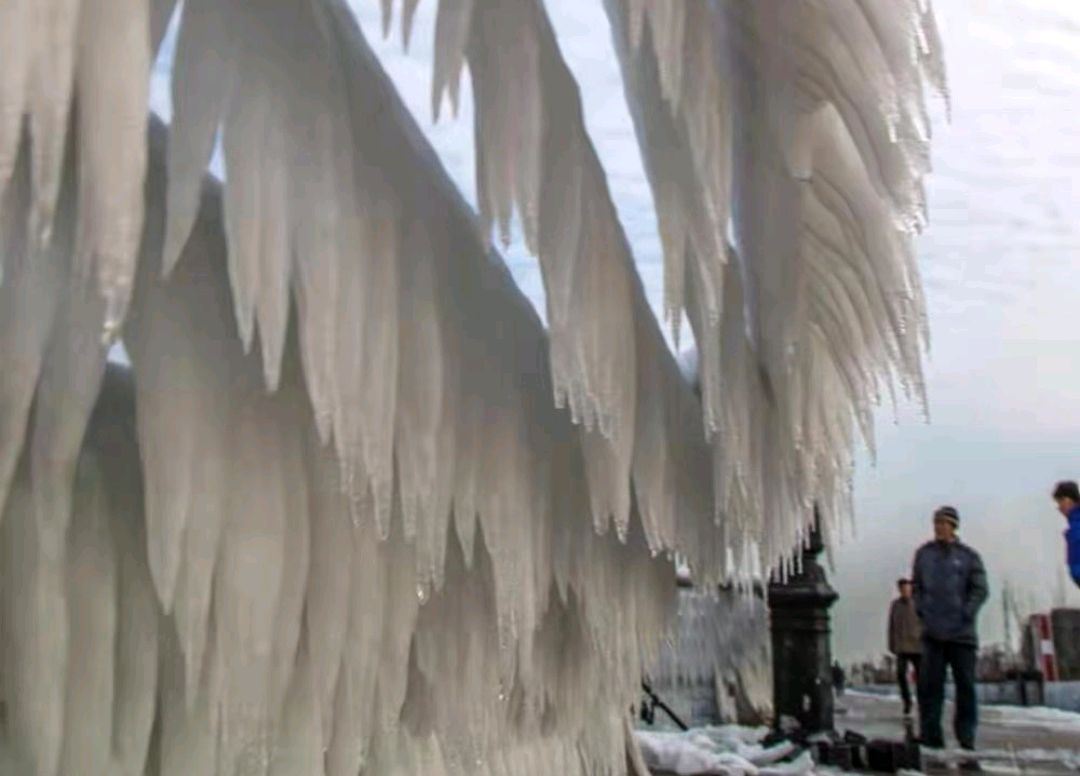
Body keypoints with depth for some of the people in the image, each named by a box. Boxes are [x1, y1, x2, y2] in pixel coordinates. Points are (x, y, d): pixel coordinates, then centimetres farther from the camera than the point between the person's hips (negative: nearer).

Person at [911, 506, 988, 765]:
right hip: (933, 633, 2)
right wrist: (921, 610, 1)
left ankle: (966, 738, 14)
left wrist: (965, 614, -11)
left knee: (965, 685, 4)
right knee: (929, 684, -1)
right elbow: (916, 585, 15)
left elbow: (980, 590, 0)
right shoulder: (924, 553, 8)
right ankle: (930, 736, 5)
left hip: (962, 633, -1)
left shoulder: (968, 556, 2)